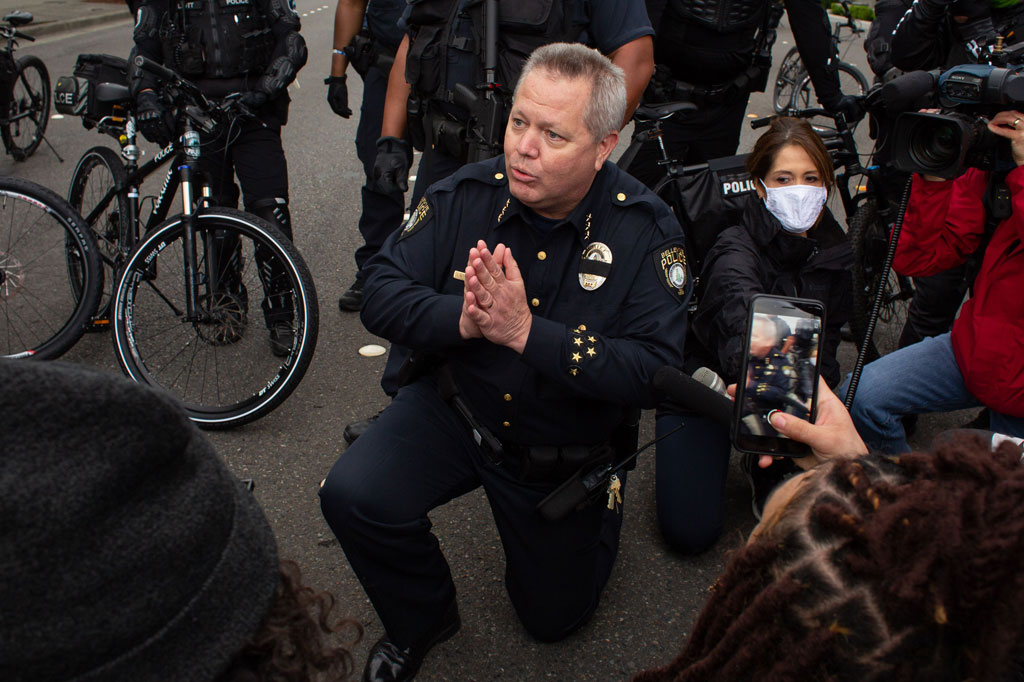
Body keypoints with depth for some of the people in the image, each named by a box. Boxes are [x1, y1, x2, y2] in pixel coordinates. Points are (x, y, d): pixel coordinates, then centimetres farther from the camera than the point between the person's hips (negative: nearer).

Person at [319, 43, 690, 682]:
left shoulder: (648, 231, -22)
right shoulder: (466, 195, -15)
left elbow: (655, 372, -30)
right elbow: (382, 293, -13)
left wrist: (527, 332, -39)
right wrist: (460, 319, -34)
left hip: (567, 454, -1)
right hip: (454, 410, 2)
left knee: (554, 618, 15)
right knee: (353, 495, -24)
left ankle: (598, 514, 48)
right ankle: (421, 619, 8)